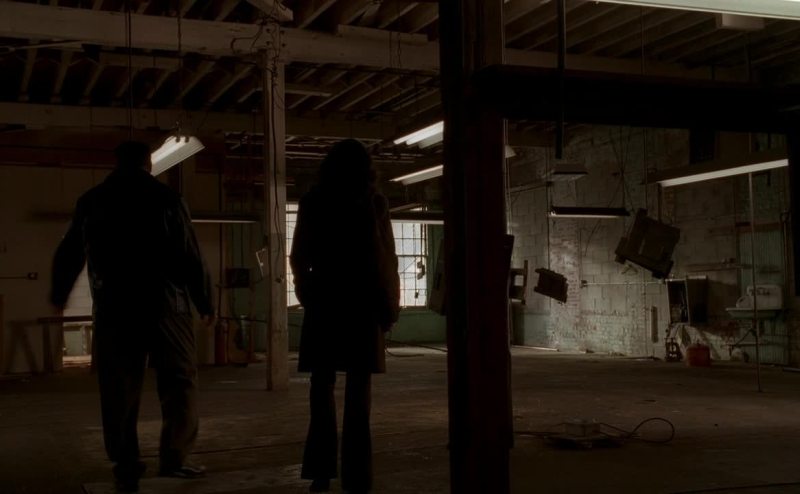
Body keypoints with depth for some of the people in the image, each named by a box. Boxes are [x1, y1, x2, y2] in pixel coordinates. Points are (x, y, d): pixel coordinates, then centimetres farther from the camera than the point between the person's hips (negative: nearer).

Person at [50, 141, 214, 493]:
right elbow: (190, 257, -5)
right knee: (179, 381, 6)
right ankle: (173, 458, 0)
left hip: (114, 309, 3)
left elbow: (69, 255, 17)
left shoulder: (91, 202, 8)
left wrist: (59, 295, 33)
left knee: (119, 390, 6)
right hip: (165, 304, -3)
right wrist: (205, 302, 3)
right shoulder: (166, 199, -2)